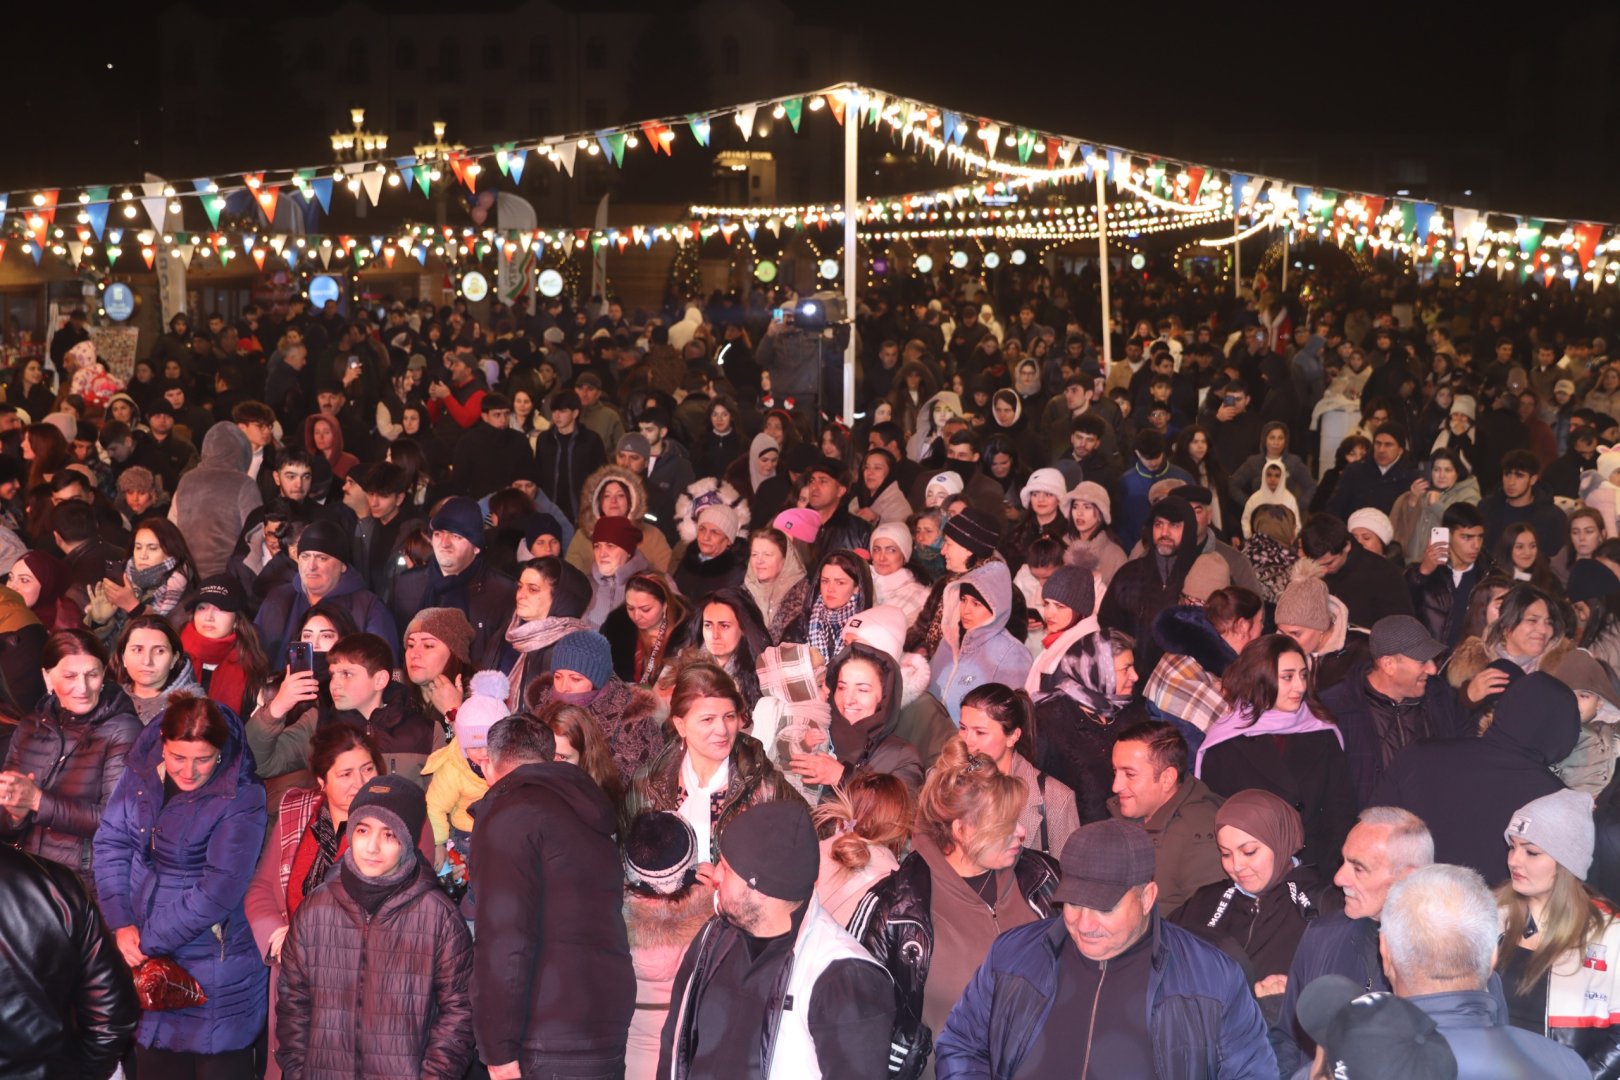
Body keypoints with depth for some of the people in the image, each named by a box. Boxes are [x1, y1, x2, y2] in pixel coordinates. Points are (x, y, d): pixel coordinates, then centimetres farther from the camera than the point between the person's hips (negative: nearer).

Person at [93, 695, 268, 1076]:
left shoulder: (242, 799, -17)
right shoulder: (141, 773, -2)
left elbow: (219, 891, -20)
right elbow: (111, 844, -1)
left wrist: (147, 941, -15)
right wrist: (122, 924, -12)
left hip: (214, 969, -5)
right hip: (146, 959, 5)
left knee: (219, 1065, 4)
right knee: (155, 1067, 15)